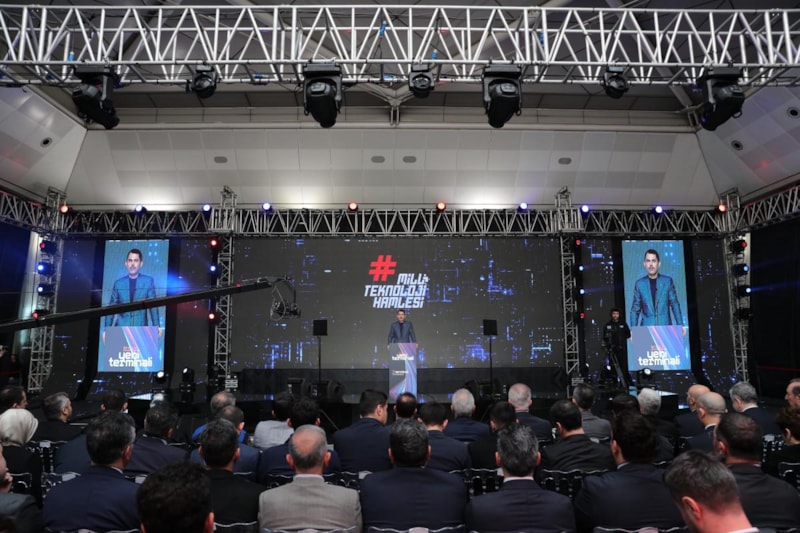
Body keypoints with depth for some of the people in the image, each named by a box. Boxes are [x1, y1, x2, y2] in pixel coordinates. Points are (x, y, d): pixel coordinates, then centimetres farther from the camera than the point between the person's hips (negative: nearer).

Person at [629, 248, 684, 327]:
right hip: (647, 330, 0)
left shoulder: (668, 281, 5)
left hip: (665, 327, 0)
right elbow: (635, 309, 8)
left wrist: (680, 326, 1)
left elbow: (675, 305, 7)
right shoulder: (639, 283, 5)